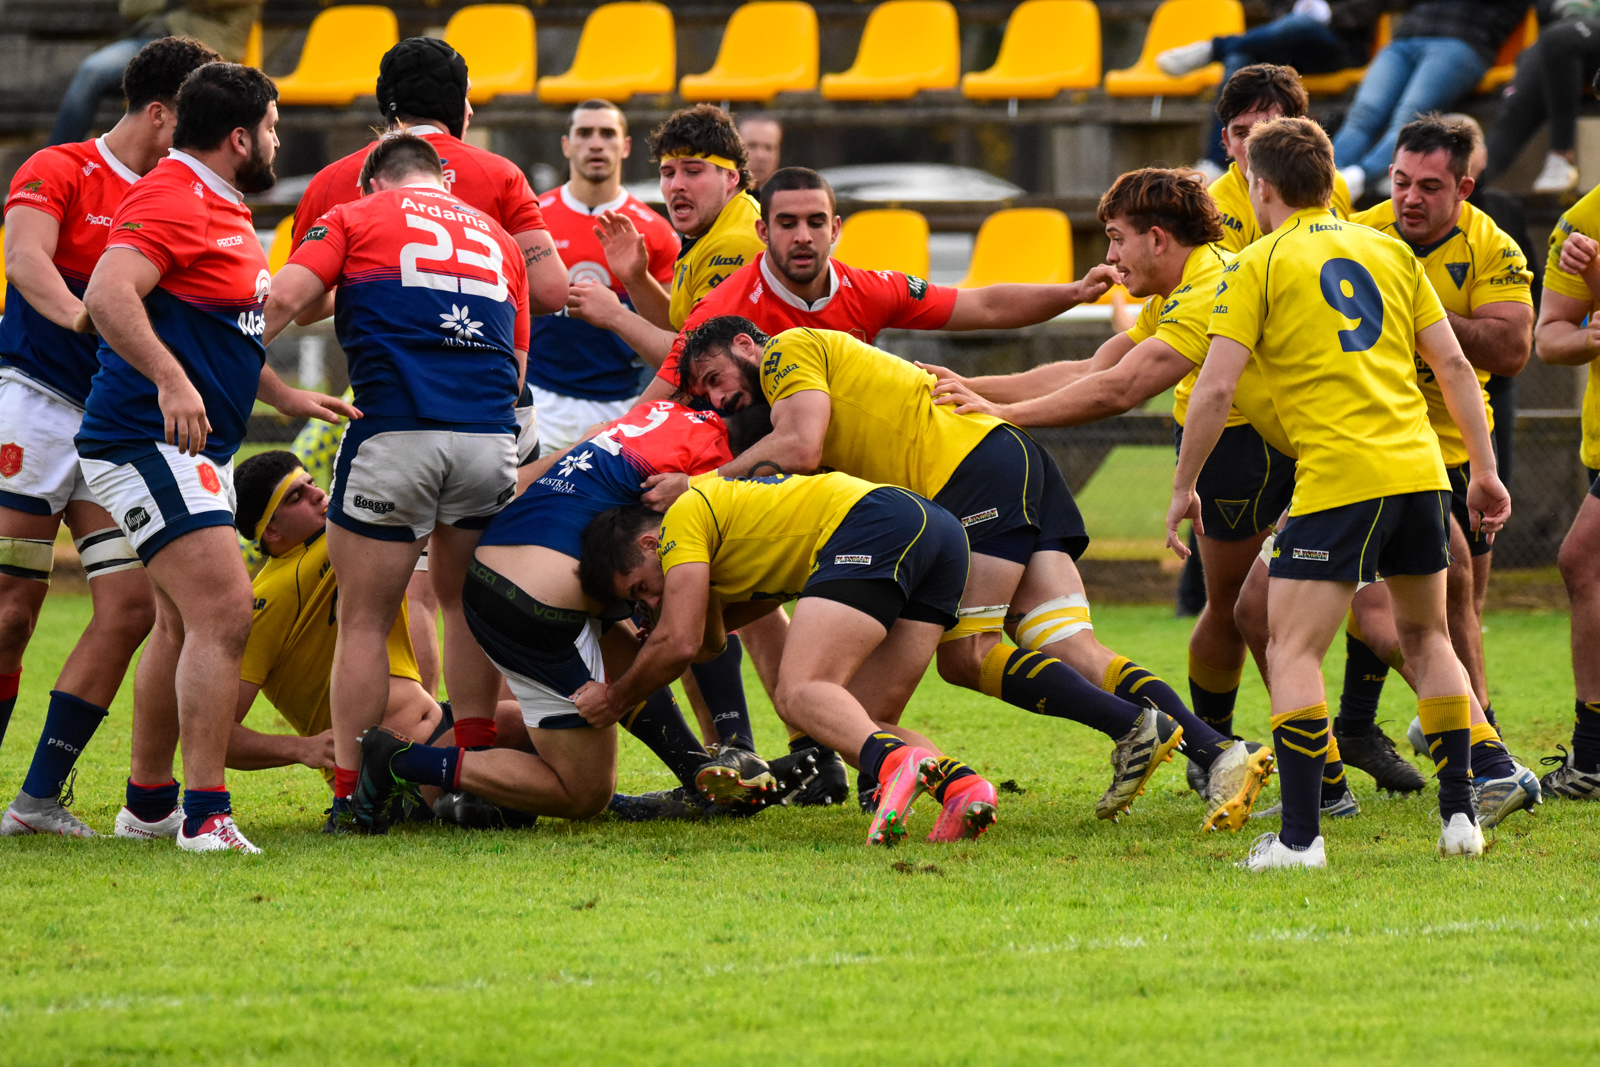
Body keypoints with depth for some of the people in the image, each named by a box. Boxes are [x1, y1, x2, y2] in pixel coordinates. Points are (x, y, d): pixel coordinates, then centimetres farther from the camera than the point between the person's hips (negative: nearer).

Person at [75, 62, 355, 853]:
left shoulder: (219, 209, 18)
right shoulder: (170, 200, -16)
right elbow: (107, 294, -30)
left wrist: (286, 397, 26)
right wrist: (170, 379, -39)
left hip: (194, 447, 11)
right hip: (149, 441, -11)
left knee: (183, 624, 18)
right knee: (223, 613, -18)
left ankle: (148, 803, 28)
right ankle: (204, 814, -20)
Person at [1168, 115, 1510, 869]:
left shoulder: (1257, 267, 1)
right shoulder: (1390, 252, 16)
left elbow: (1214, 390, -5)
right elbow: (1452, 364, 13)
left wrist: (1183, 488, 4)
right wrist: (1484, 470, 17)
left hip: (1336, 480, -6)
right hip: (1419, 469, 6)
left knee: (1292, 652, -2)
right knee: (1427, 638, 21)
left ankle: (1299, 836, -13)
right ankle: (1460, 815, 18)